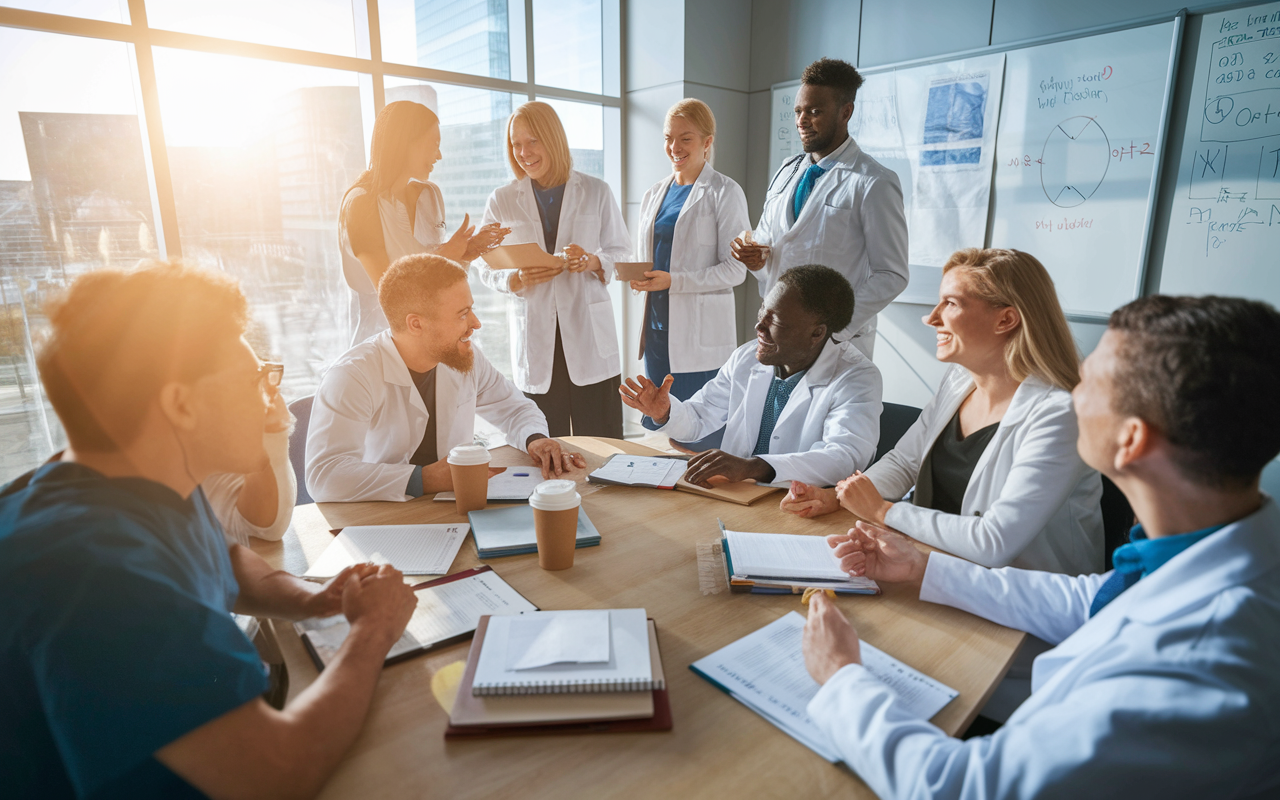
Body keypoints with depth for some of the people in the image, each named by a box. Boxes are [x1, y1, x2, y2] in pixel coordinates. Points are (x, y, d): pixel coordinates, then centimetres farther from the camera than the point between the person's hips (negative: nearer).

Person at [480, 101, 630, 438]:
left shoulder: (595, 192, 8)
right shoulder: (501, 201, 8)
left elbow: (621, 251, 10)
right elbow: (488, 269, 9)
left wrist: (593, 262, -12)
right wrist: (517, 279, -13)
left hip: (589, 335, 0)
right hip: (534, 339, 1)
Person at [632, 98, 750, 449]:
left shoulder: (724, 192, -3)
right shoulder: (654, 193, 16)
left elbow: (735, 269, -9)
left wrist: (674, 281, -19)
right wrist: (637, 277, -2)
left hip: (700, 333, -6)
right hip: (657, 328, 6)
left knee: (700, 442, -3)